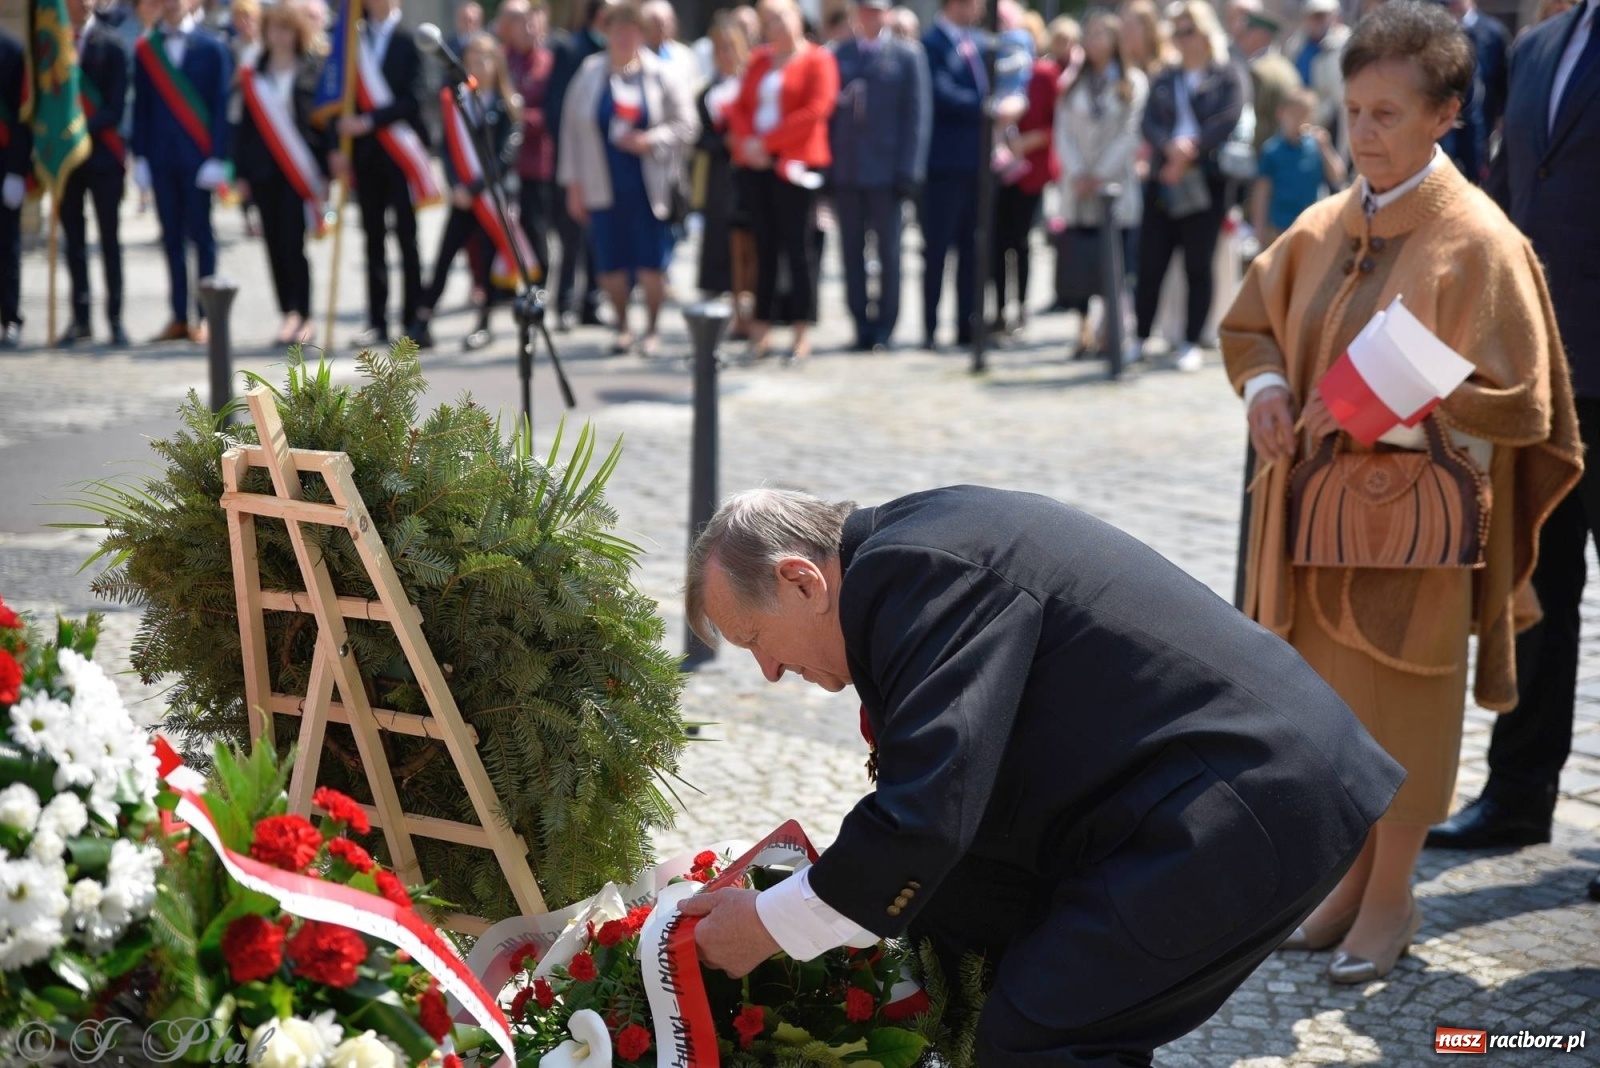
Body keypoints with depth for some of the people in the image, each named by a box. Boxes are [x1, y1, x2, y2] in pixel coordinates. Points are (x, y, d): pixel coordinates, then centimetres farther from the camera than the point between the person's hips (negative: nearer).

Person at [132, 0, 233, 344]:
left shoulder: (212, 47, 0)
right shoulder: (145, 49, 8)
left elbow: (221, 105, -3)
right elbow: (141, 106, 8)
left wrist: (216, 157, -10)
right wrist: (140, 157, 2)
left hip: (198, 157, -3)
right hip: (161, 158, 3)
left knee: (201, 236, 1)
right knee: (172, 238, 6)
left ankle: (206, 317, 7)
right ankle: (179, 318, 10)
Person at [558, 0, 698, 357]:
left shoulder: (662, 76, 1)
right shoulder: (590, 74, 5)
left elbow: (686, 125, 1)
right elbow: (572, 131, 7)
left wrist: (651, 140, -16)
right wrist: (574, 186, 5)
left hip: (649, 187, -1)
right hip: (603, 188, 2)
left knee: (652, 261, -2)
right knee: (610, 261, 3)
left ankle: (652, 328, 14)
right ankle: (622, 326, 21)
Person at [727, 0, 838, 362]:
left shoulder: (817, 60, -1)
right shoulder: (759, 60, 18)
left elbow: (816, 110, -12)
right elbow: (740, 107, 15)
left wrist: (766, 141, -13)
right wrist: (747, 141, -7)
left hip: (795, 164, -5)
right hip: (757, 163, 6)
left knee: (797, 246, -4)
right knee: (764, 246, 6)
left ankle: (802, 334, -2)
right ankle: (761, 330, 8)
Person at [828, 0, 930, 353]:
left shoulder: (907, 56, 3)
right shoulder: (837, 56, 11)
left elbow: (917, 115, -1)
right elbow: (827, 112, 11)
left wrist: (909, 171, -9)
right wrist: (826, 167, 2)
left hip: (885, 173, -3)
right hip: (845, 173, 3)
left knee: (888, 254, 2)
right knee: (852, 253, 5)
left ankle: (884, 330, 8)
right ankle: (861, 327, 12)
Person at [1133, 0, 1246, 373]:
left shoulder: (1229, 75, 5)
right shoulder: (1164, 80, 17)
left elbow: (1228, 120, -8)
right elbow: (1150, 123, 4)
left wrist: (1192, 150, -16)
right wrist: (1171, 147, -16)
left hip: (1206, 183, -3)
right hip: (1163, 181, 4)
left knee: (1198, 266, 0)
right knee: (1150, 264, 1)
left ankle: (1192, 344, 6)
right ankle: (1141, 339, 10)